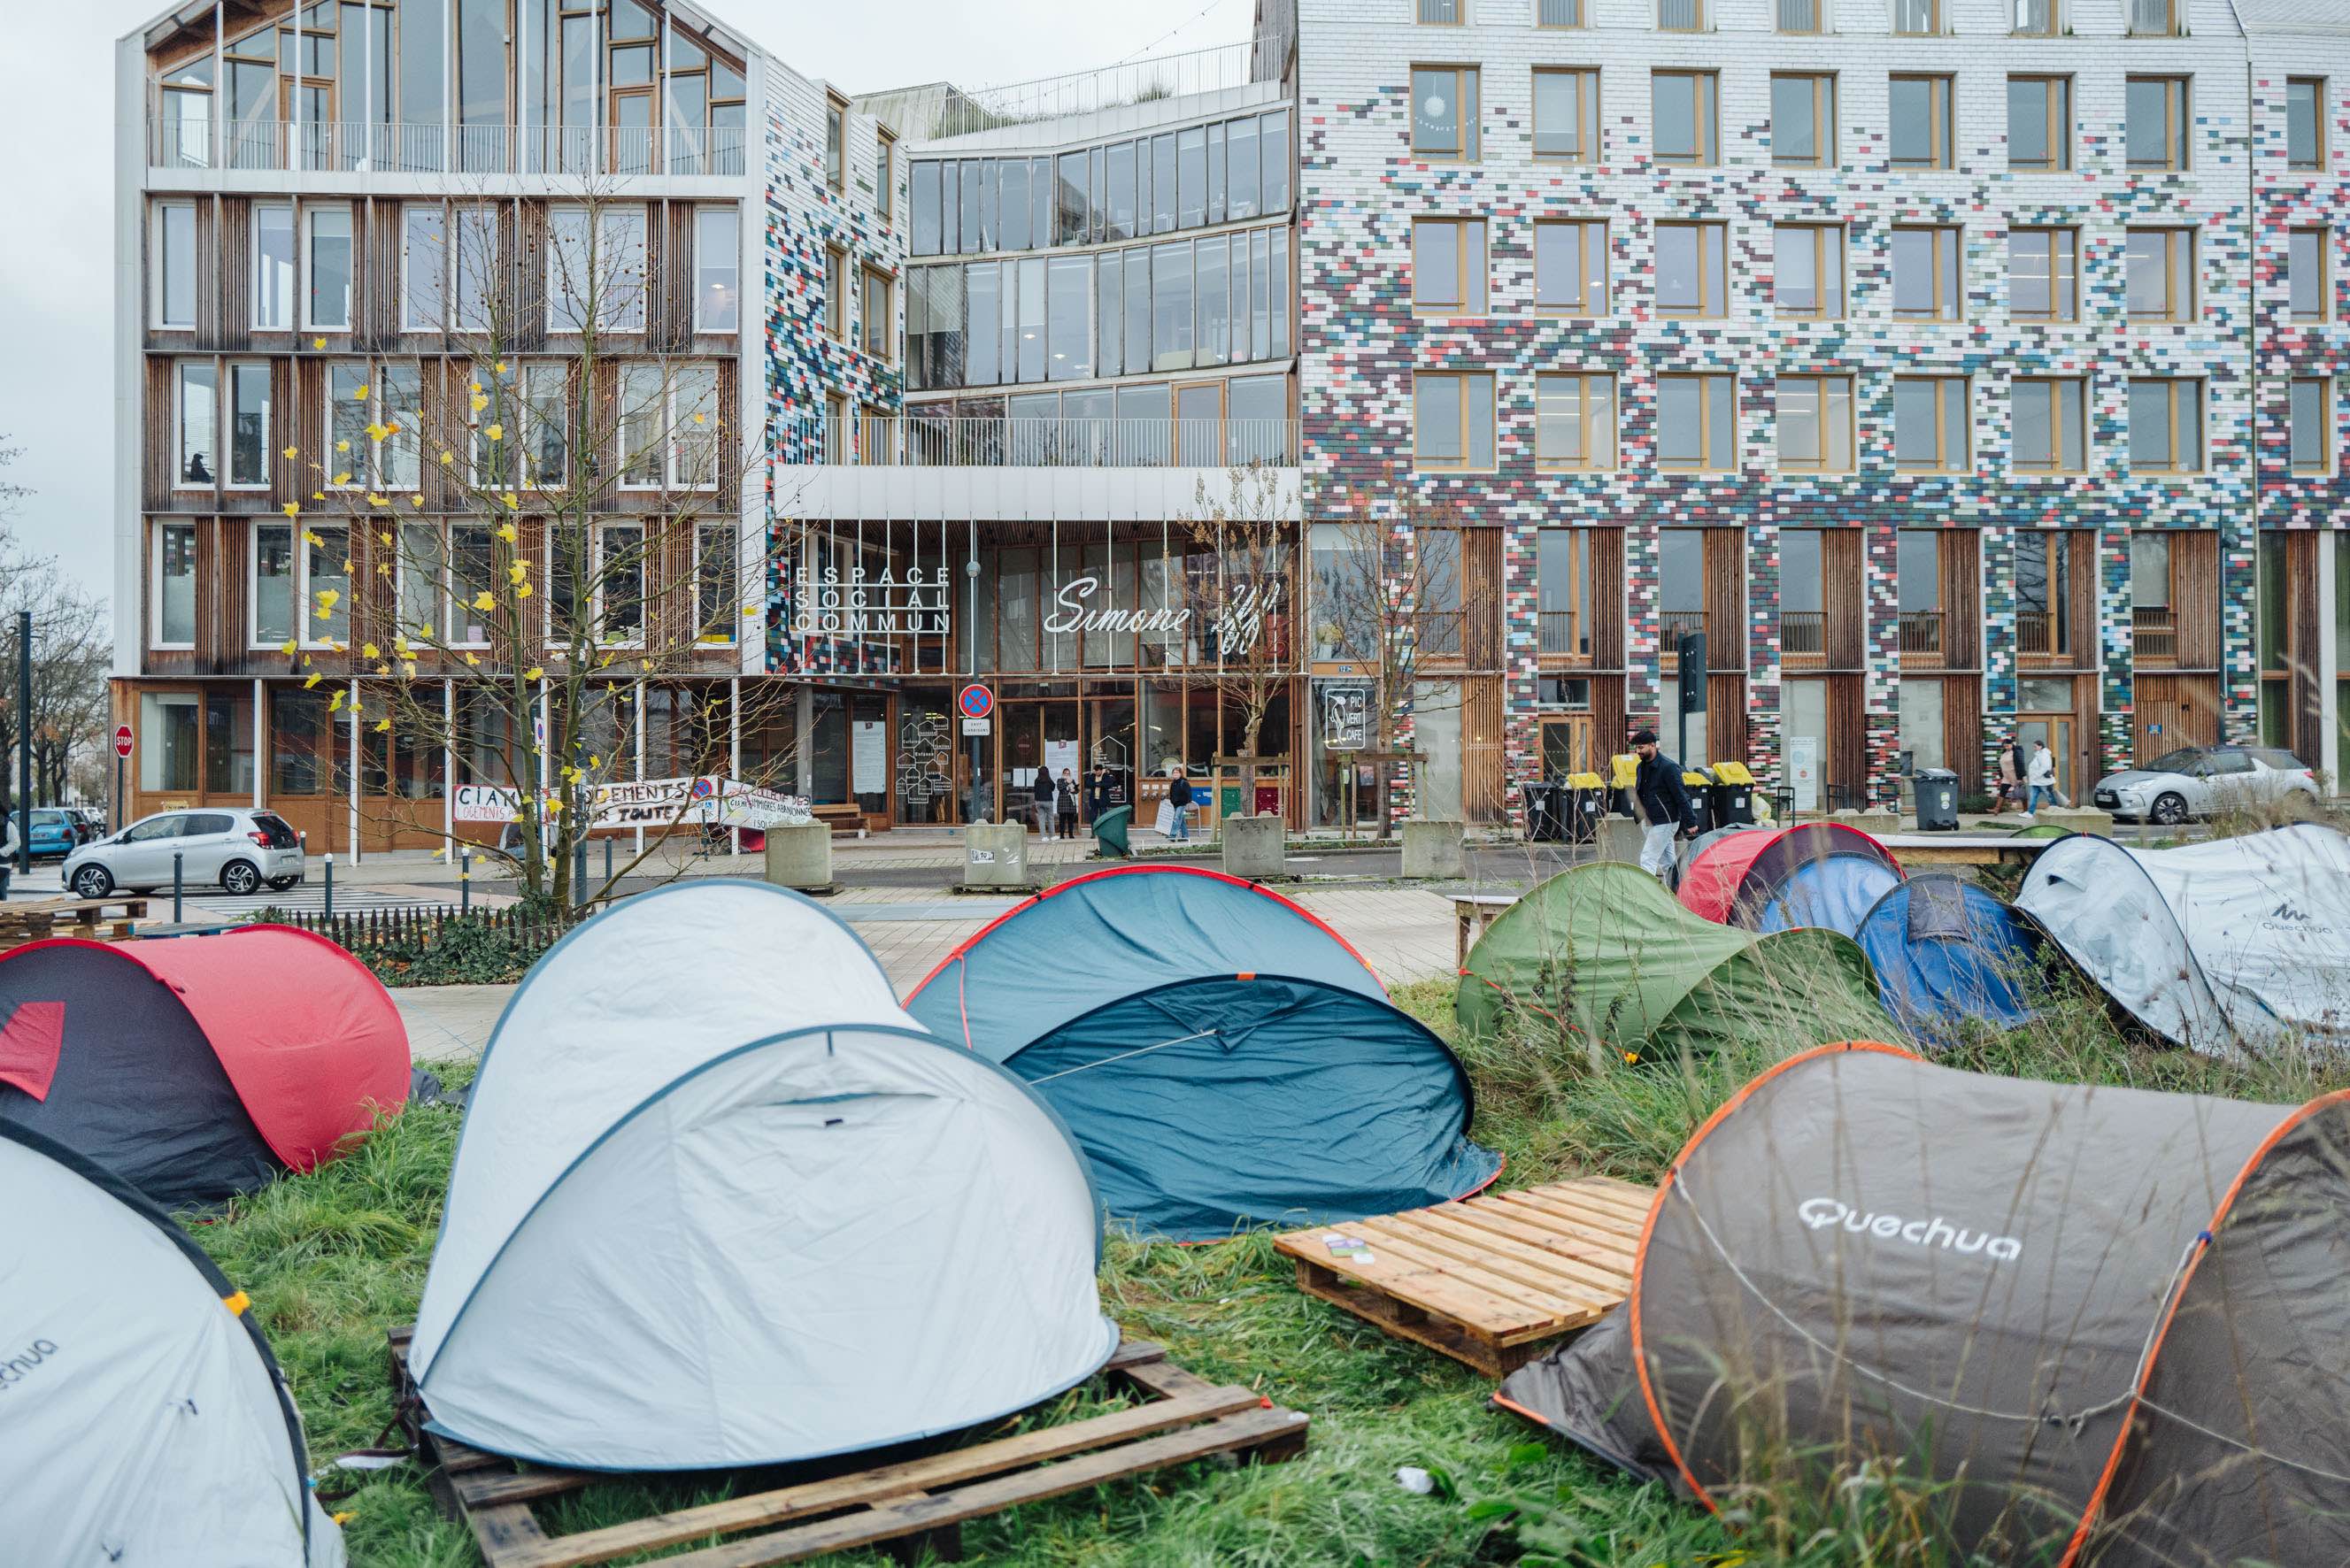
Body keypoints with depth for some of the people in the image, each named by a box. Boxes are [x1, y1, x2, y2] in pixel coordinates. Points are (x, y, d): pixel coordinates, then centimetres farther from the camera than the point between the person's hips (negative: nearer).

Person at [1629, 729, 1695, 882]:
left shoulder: (1668, 767, -16)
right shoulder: (1641, 768, 9)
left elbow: (1681, 796, -16)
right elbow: (1639, 795, 19)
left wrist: (1688, 823, -17)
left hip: (1665, 822, -9)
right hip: (1653, 822, 9)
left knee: (1647, 859, -12)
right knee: (1666, 861, 16)